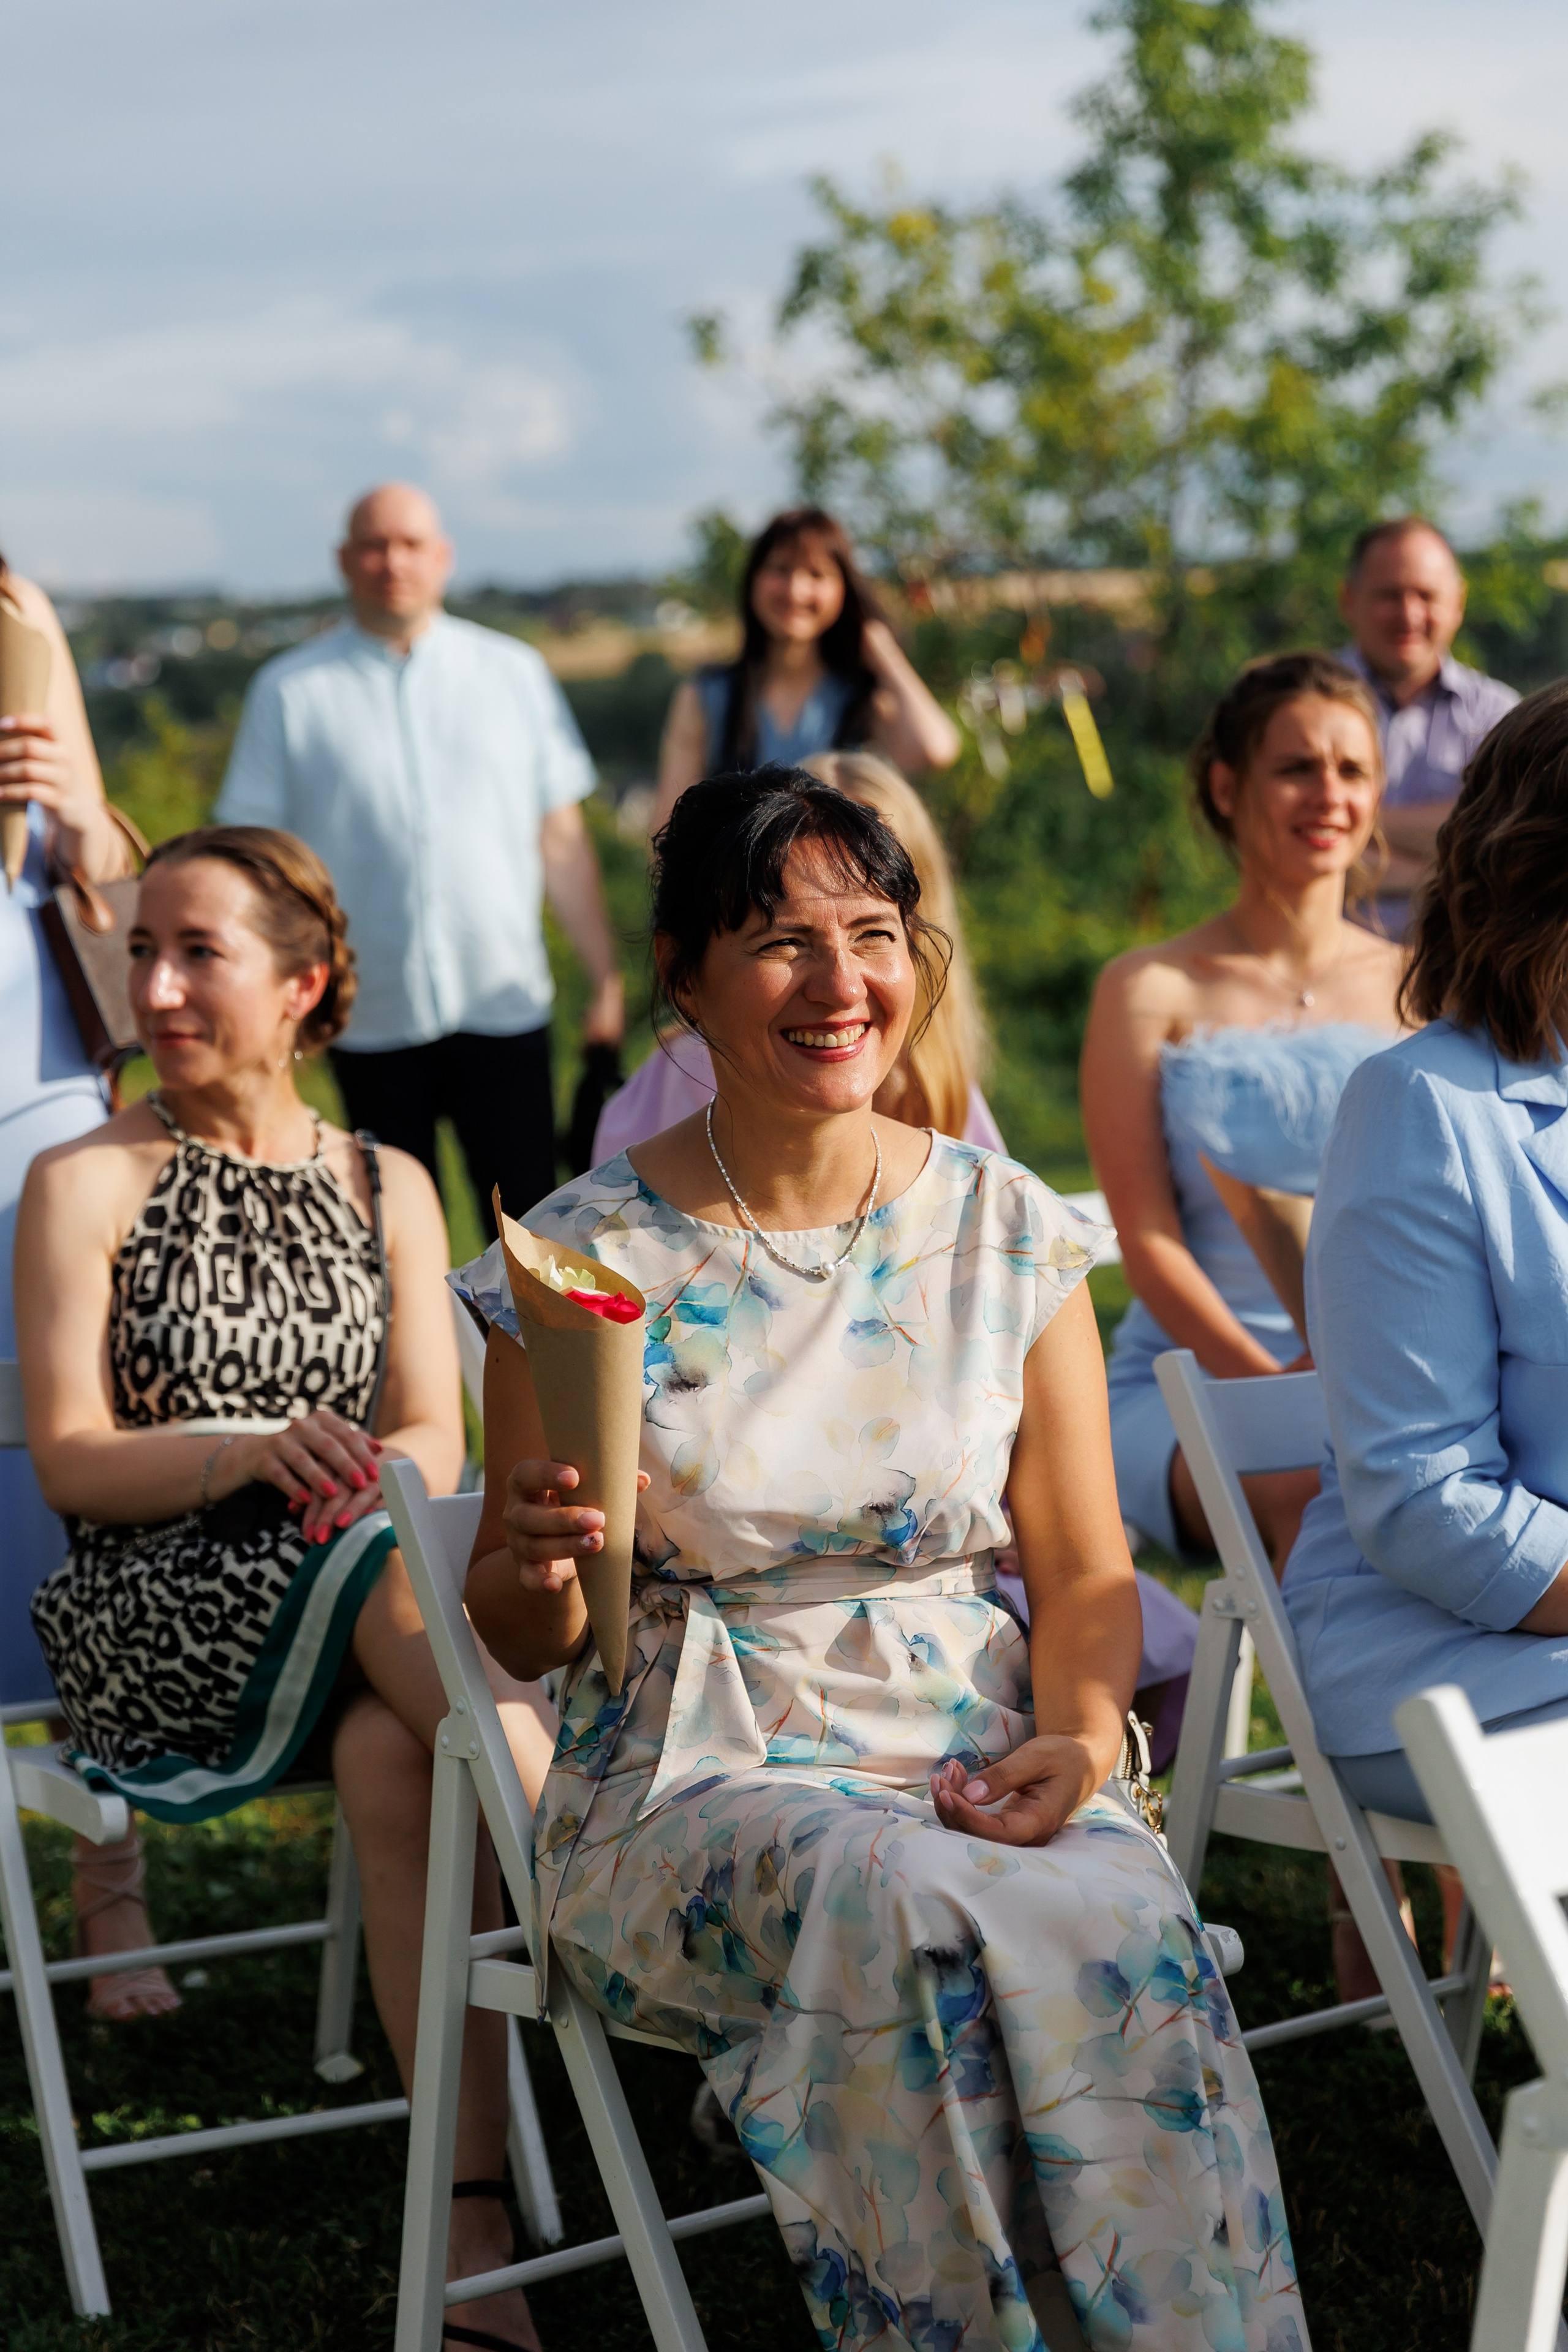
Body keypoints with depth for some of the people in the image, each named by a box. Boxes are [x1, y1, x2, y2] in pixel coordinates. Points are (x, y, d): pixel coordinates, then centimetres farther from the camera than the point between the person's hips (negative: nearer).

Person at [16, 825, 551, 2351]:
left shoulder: (387, 1187, 14)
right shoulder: (87, 1186, 4)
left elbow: (434, 1439, 6)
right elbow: (71, 1463, -3)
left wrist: (369, 1469, -19)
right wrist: (254, 1453, -21)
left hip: (365, 1591, 3)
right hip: (150, 1615, -2)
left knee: (396, 1759, -33)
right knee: (392, 1575, -34)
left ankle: (474, 2218, -34)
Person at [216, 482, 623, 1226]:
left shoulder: (514, 672, 8)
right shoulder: (289, 691, 4)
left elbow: (562, 841, 8)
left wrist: (606, 979, 6)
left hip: (505, 1006, 0)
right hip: (371, 1019, 0)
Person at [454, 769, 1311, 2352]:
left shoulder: (1007, 1230, 5)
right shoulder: (588, 1257, -1)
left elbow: (1084, 1572, 9)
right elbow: (520, 1639, 5)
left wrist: (1077, 1743, -12)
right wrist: (543, 1563, -18)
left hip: (977, 1750, 2)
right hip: (693, 1780, -2)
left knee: (1119, 1918, -32)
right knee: (908, 1912, -35)